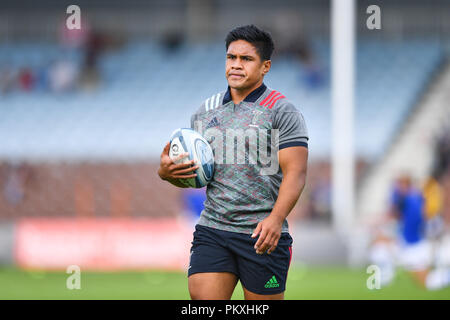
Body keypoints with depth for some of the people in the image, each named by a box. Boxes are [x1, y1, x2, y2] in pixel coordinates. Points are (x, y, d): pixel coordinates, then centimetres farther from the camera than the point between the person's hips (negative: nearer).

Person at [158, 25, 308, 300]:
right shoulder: (206, 112, 15)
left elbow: (295, 173, -11)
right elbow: (192, 174, 23)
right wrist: (167, 172, -1)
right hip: (211, 231, 4)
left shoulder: (283, 112, -2)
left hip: (262, 235, -4)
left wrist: (275, 218, -26)